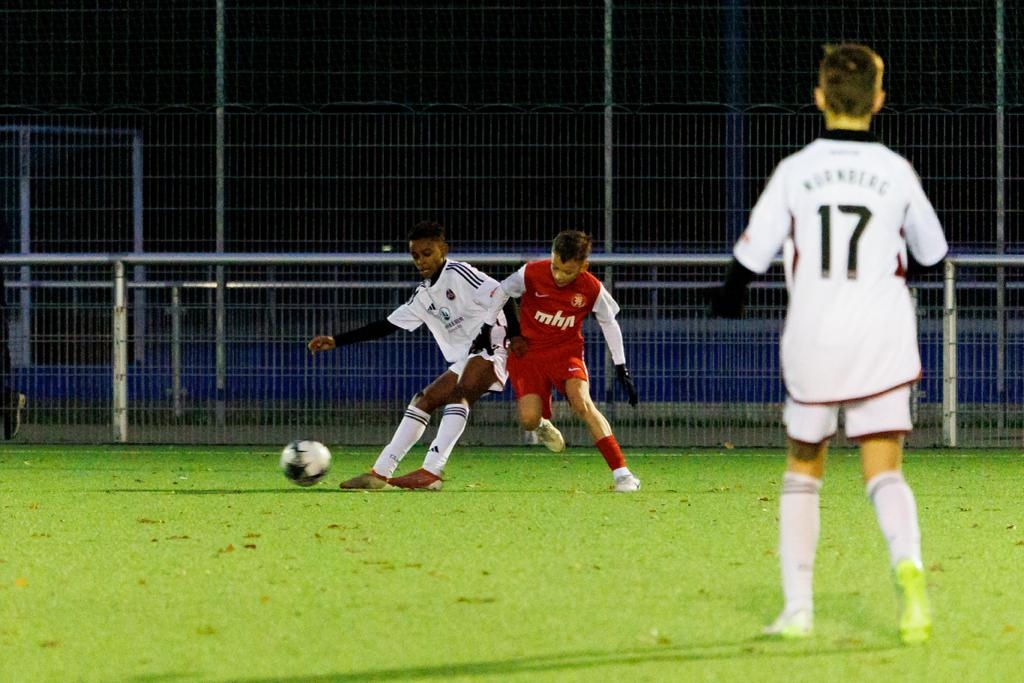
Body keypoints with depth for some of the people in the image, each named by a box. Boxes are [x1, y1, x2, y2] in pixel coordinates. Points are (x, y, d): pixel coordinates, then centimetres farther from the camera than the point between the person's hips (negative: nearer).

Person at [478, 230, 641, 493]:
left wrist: (621, 369, 1)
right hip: (527, 350, 0)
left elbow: (609, 323, 1)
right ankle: (542, 424, 27)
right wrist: (486, 328, -2)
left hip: (566, 350, 0)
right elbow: (502, 291, -1)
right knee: (528, 419, -16)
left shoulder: (592, 289, -14)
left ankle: (621, 473, -25)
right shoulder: (532, 274, -19)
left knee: (582, 402, -25)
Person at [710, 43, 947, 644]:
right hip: (883, 342, 0)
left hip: (813, 345, 0)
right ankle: (908, 562, -32)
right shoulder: (898, 172, 0)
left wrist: (727, 305, 20)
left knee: (803, 470, 15)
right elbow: (933, 254, 13)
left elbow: (751, 255, 0)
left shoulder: (795, 171, -3)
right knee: (884, 471, -1)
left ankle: (798, 610, 12)